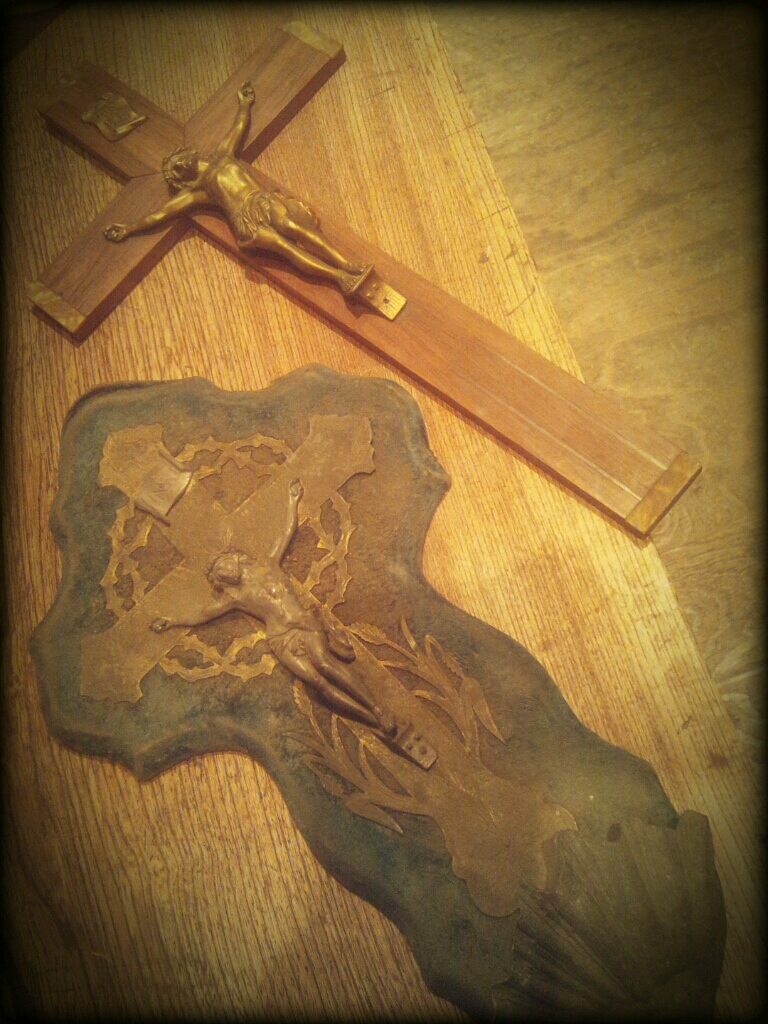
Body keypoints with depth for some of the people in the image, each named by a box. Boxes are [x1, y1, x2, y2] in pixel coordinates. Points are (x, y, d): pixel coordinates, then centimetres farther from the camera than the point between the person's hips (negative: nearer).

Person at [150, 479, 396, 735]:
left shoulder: (268, 566, 21)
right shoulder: (232, 597, 18)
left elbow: (287, 532, 27)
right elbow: (200, 616, 28)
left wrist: (293, 501, 33)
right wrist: (171, 622, 33)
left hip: (305, 623, 1)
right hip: (281, 639, -1)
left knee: (324, 663, -27)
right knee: (316, 679, -23)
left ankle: (377, 708, -28)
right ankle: (375, 721, -27)